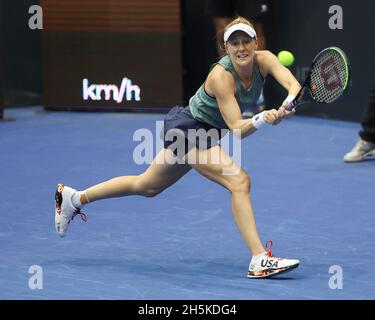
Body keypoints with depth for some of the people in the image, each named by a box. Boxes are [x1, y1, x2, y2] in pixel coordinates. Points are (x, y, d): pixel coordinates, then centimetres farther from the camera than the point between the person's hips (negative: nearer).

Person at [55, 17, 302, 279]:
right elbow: (237, 129, -33)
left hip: (205, 132, 8)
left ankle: (73, 198, 37)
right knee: (239, 181, -24)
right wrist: (262, 120, -53)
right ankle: (260, 261, -25)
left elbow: (294, 84, -30)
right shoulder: (221, 75, -29)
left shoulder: (264, 60, -12)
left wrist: (289, 103, -52)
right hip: (188, 128, -8)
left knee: (147, 186, 22)